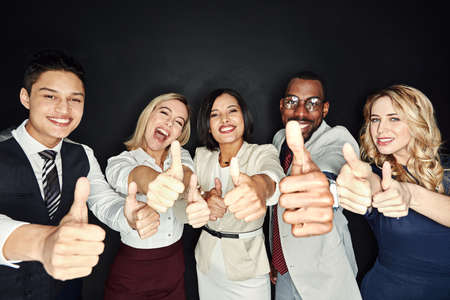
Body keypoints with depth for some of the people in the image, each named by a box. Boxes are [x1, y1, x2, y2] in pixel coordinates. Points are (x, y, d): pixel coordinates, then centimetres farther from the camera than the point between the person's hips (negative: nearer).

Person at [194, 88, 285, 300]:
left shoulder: (263, 153, -14)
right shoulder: (201, 156, -2)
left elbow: (273, 174, -36)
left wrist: (259, 185, -61)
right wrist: (204, 201, -28)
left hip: (247, 261, -3)